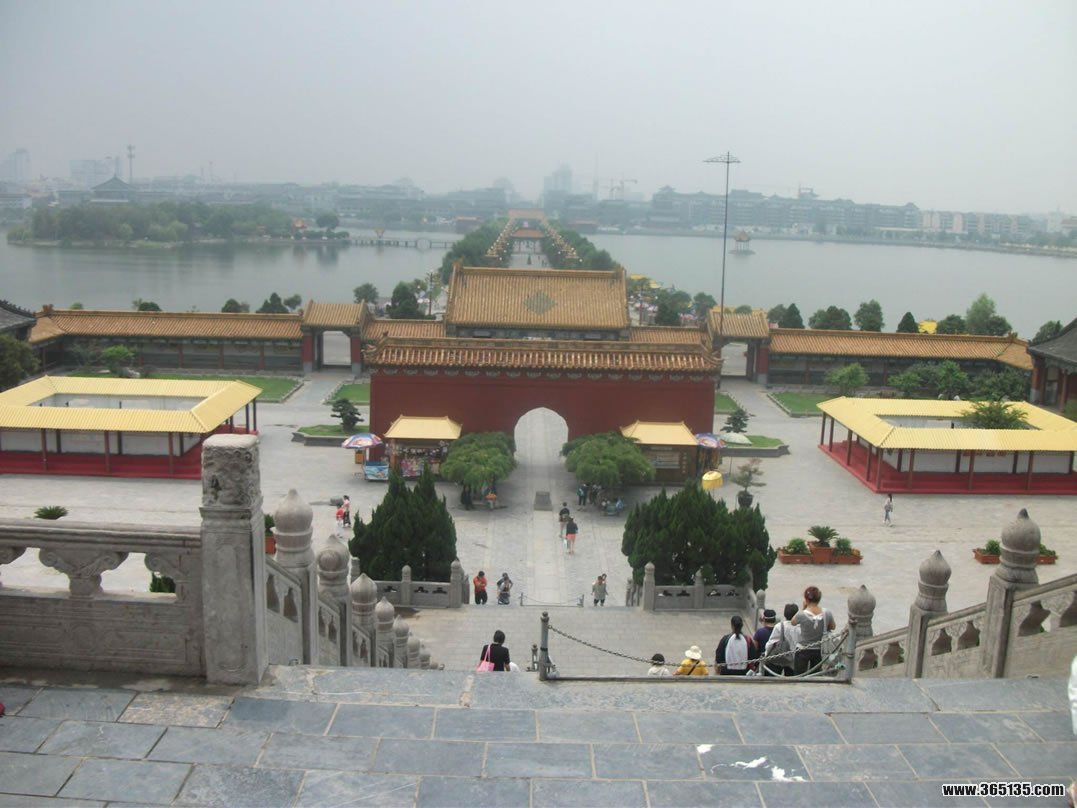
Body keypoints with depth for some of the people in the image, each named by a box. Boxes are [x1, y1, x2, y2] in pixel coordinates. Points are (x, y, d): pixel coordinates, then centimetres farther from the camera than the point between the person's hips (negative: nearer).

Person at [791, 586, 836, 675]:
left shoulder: (802, 614, -23)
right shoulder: (827, 613, -13)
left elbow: (792, 622, -1)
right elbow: (833, 627, 7)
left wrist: (803, 608, -6)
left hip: (802, 651, -4)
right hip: (818, 651, 4)